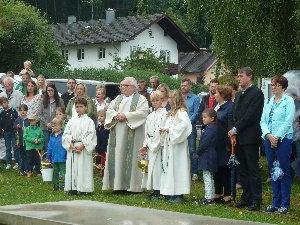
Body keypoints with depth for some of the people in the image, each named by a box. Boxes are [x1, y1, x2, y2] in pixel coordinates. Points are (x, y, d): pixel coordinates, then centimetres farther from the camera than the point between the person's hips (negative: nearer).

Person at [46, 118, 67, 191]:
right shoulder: (52, 136, 6)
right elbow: (50, 147, 11)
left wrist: (67, 155, -12)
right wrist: (48, 157, 11)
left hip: (62, 158, -5)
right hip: (54, 158, 5)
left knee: (63, 172, 0)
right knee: (55, 172, 14)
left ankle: (64, 185, 6)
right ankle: (55, 185, 23)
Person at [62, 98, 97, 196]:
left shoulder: (89, 121, 0)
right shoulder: (72, 121, 10)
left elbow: (91, 136, -6)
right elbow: (66, 134, 6)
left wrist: (82, 146, -14)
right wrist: (72, 146, -8)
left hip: (84, 149, -3)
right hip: (72, 148, 3)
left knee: (83, 168, -5)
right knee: (72, 168, 3)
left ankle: (82, 190, -1)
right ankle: (72, 189, 8)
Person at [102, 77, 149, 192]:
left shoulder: (141, 99, 2)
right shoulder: (117, 99, 20)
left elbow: (142, 113, -12)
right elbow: (109, 110, 12)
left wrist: (125, 115, -17)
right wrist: (116, 115, -10)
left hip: (132, 136, -5)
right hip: (117, 134, 5)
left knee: (131, 159, -6)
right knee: (117, 158, 1)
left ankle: (131, 185, -4)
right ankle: (117, 184, 4)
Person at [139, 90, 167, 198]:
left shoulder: (164, 114, -6)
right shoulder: (150, 116, 18)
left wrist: (154, 144, -12)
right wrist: (145, 146, 11)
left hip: (160, 144, -7)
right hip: (150, 145, 7)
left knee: (158, 166, -9)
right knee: (151, 166, 7)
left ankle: (160, 190, -6)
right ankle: (155, 190, 13)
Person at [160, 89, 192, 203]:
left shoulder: (181, 112, -13)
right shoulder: (172, 112, 18)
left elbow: (184, 123, -28)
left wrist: (170, 129, -20)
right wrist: (164, 129, 8)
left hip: (177, 145, -10)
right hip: (169, 144, 10)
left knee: (178, 167, -7)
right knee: (170, 167, 10)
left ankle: (179, 195, -3)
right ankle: (174, 194, 15)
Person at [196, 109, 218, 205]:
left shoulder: (210, 129, -18)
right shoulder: (209, 128, 12)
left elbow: (205, 143, -21)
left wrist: (197, 153, -10)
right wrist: (199, 152, 12)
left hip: (207, 156, -11)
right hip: (209, 156, 11)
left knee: (207, 177, -8)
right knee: (209, 177, 15)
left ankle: (208, 198, -7)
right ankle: (210, 198, 21)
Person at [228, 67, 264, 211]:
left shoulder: (256, 93, -8)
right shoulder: (239, 95, 19)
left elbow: (250, 115, -16)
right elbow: (232, 114, 15)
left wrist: (235, 129, -12)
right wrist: (232, 132, 0)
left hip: (250, 138, -8)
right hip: (238, 138, 8)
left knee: (253, 170, -5)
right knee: (242, 170, 11)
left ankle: (256, 200, -2)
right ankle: (246, 198, 18)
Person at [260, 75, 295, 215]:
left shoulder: (288, 101, -4)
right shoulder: (268, 102, 13)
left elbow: (288, 122, -11)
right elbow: (263, 120, 8)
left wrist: (277, 137, -14)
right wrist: (268, 135, -8)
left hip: (283, 139, -6)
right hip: (269, 139, 6)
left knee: (283, 172, -2)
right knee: (273, 171, 8)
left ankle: (285, 204, 3)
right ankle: (276, 203, 15)